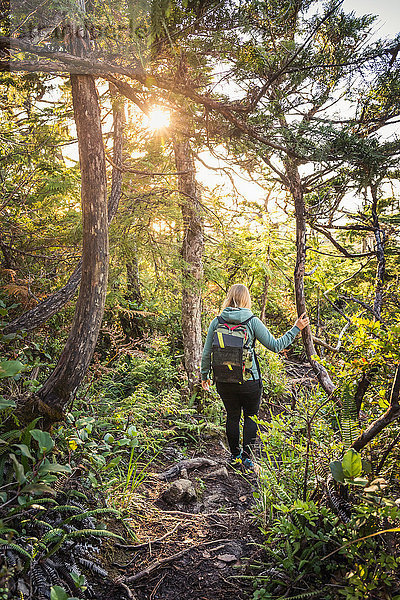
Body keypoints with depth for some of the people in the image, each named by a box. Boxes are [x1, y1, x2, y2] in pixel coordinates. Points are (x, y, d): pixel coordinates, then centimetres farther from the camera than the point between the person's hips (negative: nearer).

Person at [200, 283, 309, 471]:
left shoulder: (216, 322, -2)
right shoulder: (252, 321, -10)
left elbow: (206, 353, 2)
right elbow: (275, 345, -6)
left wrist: (204, 375, 16)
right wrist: (296, 329, 4)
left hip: (224, 382, 3)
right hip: (249, 382, -2)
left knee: (232, 416, 19)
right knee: (251, 416, 16)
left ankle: (234, 455, 31)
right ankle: (246, 456, 13)